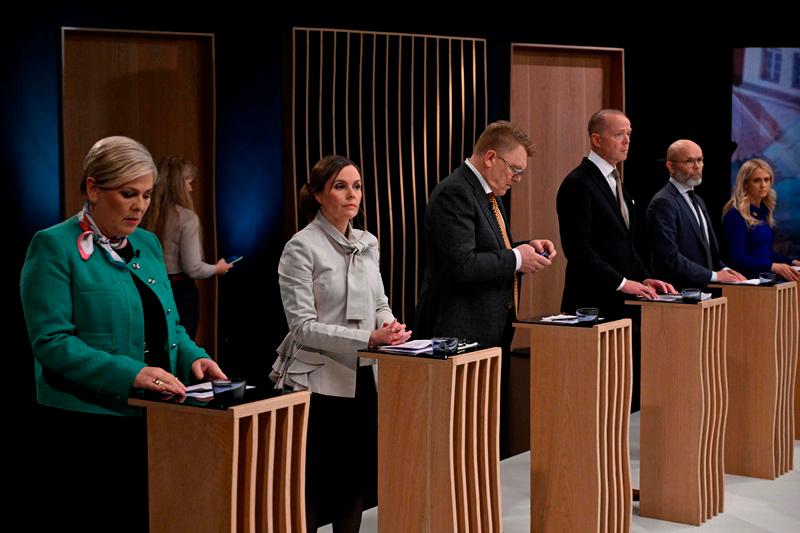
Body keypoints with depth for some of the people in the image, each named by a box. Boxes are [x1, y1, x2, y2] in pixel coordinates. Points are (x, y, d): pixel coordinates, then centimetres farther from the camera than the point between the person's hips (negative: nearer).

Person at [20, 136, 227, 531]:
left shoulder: (147, 244, 14)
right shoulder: (54, 246, -7)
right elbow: (51, 342, -16)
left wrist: (192, 357, -2)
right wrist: (131, 374, -24)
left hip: (152, 423, 6)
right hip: (85, 429, -6)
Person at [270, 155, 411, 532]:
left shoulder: (368, 243, 10)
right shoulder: (301, 247, -10)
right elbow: (303, 326, -16)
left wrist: (390, 327, -9)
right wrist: (368, 338, -24)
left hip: (361, 376, 6)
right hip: (318, 379, -6)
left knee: (357, 476, 12)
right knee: (315, 484, -1)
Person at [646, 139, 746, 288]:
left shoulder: (697, 200, 19)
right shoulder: (663, 203, -10)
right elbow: (670, 258, -17)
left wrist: (724, 270, 4)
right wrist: (714, 276, -14)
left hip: (703, 288, 8)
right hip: (678, 291, -8)